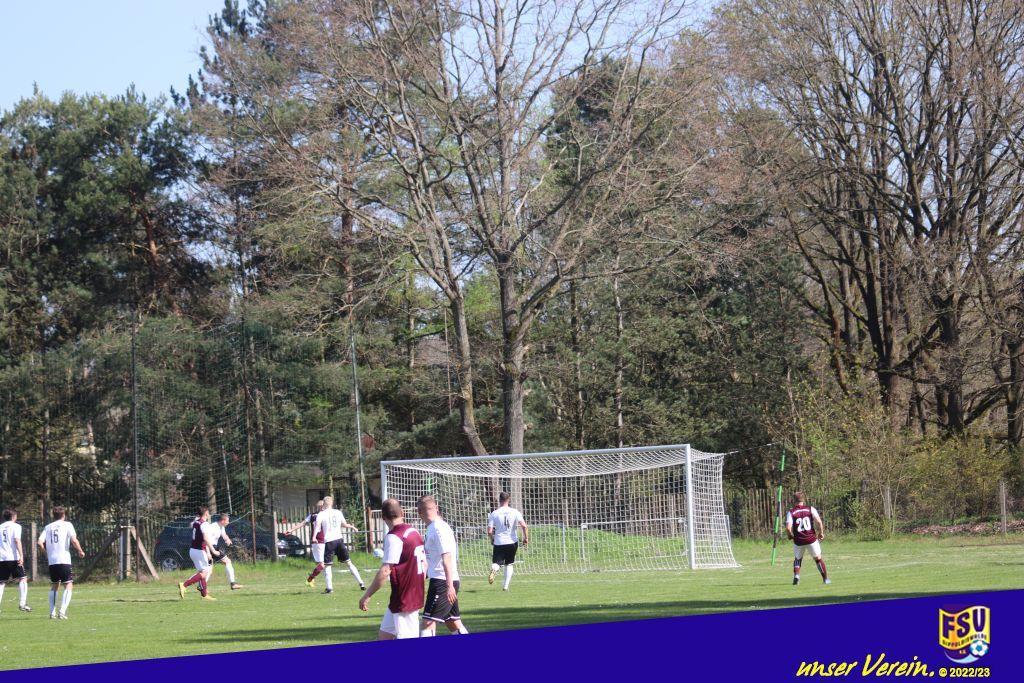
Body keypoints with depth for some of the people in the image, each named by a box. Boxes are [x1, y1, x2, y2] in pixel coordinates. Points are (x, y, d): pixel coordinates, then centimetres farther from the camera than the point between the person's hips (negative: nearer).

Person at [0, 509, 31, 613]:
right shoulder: (15, 526, 2)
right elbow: (17, 540, -10)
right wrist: (21, 555, -16)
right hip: (13, 557, -5)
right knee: (22, 579, -1)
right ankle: (22, 603, -14)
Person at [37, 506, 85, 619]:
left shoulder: (48, 527, 12)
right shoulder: (67, 525, 2)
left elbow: (40, 542, 1)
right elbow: (74, 540, -11)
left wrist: (46, 553, 15)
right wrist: (80, 551, 4)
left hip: (52, 560, 4)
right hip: (64, 560, -4)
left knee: (54, 586, 18)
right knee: (68, 586, -1)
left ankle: (52, 612, 13)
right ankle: (62, 612, -16)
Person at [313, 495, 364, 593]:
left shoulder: (321, 514, -2)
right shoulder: (338, 513, 9)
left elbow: (317, 525, -19)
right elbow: (344, 525, 20)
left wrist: (314, 537, -29)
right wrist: (352, 527, 40)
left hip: (329, 541, -4)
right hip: (339, 539, 4)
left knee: (327, 565, 2)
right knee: (348, 562, 12)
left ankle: (329, 587, -11)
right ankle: (361, 583, 11)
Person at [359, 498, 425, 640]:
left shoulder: (393, 537, -17)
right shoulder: (414, 532, 9)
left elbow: (385, 571, -23)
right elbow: (424, 564, 17)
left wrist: (367, 596, -17)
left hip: (403, 600, -9)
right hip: (416, 595, 9)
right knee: (384, 635, 13)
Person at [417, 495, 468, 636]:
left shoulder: (438, 528, -14)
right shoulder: (432, 528, 14)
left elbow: (447, 558, -21)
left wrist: (449, 586, -26)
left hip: (442, 582, -10)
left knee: (428, 623, -11)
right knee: (454, 623, 12)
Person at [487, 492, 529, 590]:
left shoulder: (494, 514, -5)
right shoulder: (515, 512, -4)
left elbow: (489, 531, -6)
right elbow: (524, 526, -13)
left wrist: (492, 539, 14)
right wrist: (526, 538, 0)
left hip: (499, 542, -1)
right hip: (512, 542, 1)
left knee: (496, 563, 6)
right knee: (509, 564, 17)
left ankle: (493, 570, -30)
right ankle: (506, 585, 9)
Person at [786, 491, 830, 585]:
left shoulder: (791, 512, -2)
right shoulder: (810, 509, 0)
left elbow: (788, 528, -12)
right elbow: (819, 521, -10)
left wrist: (790, 535, 8)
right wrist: (821, 532, 3)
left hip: (798, 541, 0)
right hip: (811, 539, 0)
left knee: (797, 559, 22)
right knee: (818, 558, 15)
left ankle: (796, 575, 1)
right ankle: (826, 578, 14)